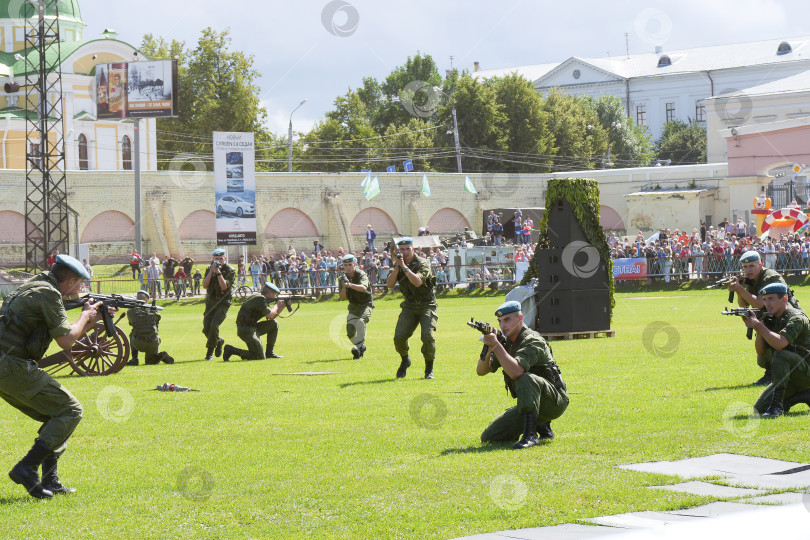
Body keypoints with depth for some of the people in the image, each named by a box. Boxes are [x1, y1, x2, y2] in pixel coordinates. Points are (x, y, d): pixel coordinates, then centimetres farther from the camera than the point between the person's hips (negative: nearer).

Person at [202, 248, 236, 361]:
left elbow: (224, 286, -17)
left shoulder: (230, 271, -5)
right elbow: (204, 285, -5)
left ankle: (209, 352, -11)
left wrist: (218, 272, -24)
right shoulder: (209, 269, 7)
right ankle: (219, 341, 32)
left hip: (223, 302, -5)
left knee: (214, 325, -22)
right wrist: (211, 271, -14)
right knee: (206, 329, 1)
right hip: (210, 301, 5)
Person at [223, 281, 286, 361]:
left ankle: (269, 352, 16)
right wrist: (276, 305, 0)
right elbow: (270, 316, -16)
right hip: (245, 330, -10)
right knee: (260, 357, -12)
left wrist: (282, 306, 12)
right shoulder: (260, 299, -15)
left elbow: (272, 317, 20)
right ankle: (231, 350, -6)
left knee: (274, 324, 11)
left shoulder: (263, 299, 15)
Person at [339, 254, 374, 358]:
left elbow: (363, 288, -40)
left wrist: (350, 285, -56)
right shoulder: (343, 278, -3)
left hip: (366, 304, -5)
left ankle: (358, 347, -35)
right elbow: (342, 298, -7)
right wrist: (344, 287, -27)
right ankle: (362, 347, 20)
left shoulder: (361, 275, -18)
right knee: (350, 332, -5)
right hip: (353, 306, 5)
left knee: (360, 322, -32)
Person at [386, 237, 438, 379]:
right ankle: (405, 361, 21)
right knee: (399, 337, -9)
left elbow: (418, 282, -27)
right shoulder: (398, 265, 5)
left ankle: (429, 369, -3)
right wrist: (397, 268, -16)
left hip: (426, 305, -4)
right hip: (409, 306, 4)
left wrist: (404, 267, -26)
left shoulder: (422, 263, -11)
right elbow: (389, 284, -5)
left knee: (428, 336, -21)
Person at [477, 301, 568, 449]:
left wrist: (496, 346, -33)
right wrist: (487, 350, -18)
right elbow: (481, 371, 2)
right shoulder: (505, 342, 7)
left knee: (525, 378, -37)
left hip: (554, 402, -8)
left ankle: (531, 434, -37)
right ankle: (542, 427, 14)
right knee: (488, 437, -1)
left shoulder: (532, 341, -17)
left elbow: (516, 372, -34)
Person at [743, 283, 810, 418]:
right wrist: (758, 330, -14)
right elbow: (761, 352, 3)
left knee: (780, 355, -35)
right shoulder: (770, 319, 6)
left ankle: (777, 405, -31)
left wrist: (758, 326, -29)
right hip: (789, 377, 8)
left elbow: (780, 344, -34)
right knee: (759, 409, -3)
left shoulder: (797, 318, -17)